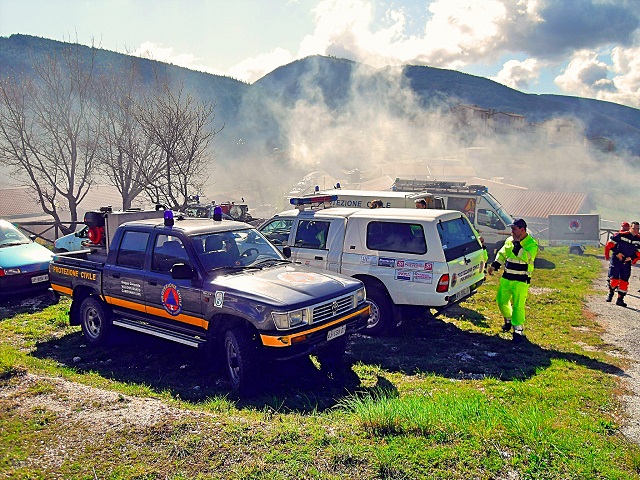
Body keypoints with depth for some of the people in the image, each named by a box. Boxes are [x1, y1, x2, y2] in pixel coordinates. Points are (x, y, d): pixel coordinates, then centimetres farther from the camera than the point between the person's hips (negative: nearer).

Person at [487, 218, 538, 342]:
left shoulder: (532, 244, -11)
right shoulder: (509, 240, 9)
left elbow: (527, 257, -28)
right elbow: (502, 254, 18)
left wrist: (517, 244, -26)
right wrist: (494, 266, 7)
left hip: (521, 281, -7)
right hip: (506, 277, 7)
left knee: (518, 305, -6)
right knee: (501, 300, 13)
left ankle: (518, 330, 3)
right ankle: (508, 320, 37)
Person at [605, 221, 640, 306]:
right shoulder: (620, 235, -10)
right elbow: (609, 244, -6)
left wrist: (631, 258, -6)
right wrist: (617, 253, -12)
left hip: (627, 262, 4)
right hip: (616, 260, -4)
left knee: (624, 281, 3)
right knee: (614, 279, -10)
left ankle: (620, 299, 12)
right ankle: (611, 292, 18)